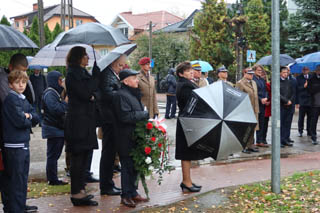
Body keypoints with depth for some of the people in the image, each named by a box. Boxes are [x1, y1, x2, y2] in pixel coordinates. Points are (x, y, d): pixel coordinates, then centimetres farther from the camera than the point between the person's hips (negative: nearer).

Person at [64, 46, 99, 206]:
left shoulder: (83, 72, 18)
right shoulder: (72, 74, -10)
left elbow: (95, 91, 15)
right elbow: (85, 93, -19)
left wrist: (93, 95, -7)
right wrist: (95, 76, -11)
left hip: (87, 119, 9)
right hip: (78, 120, -9)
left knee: (84, 156, 12)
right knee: (78, 157, -6)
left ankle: (80, 190, 20)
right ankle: (76, 193, 0)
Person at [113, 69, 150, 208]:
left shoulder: (133, 94, 17)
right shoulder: (121, 95, -15)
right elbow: (125, 116, -22)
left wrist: (144, 114, 4)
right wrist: (144, 114, -14)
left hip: (135, 136, 9)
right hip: (126, 138, -9)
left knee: (135, 165, 15)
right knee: (128, 166, -1)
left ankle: (133, 192, 26)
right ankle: (126, 195, 10)